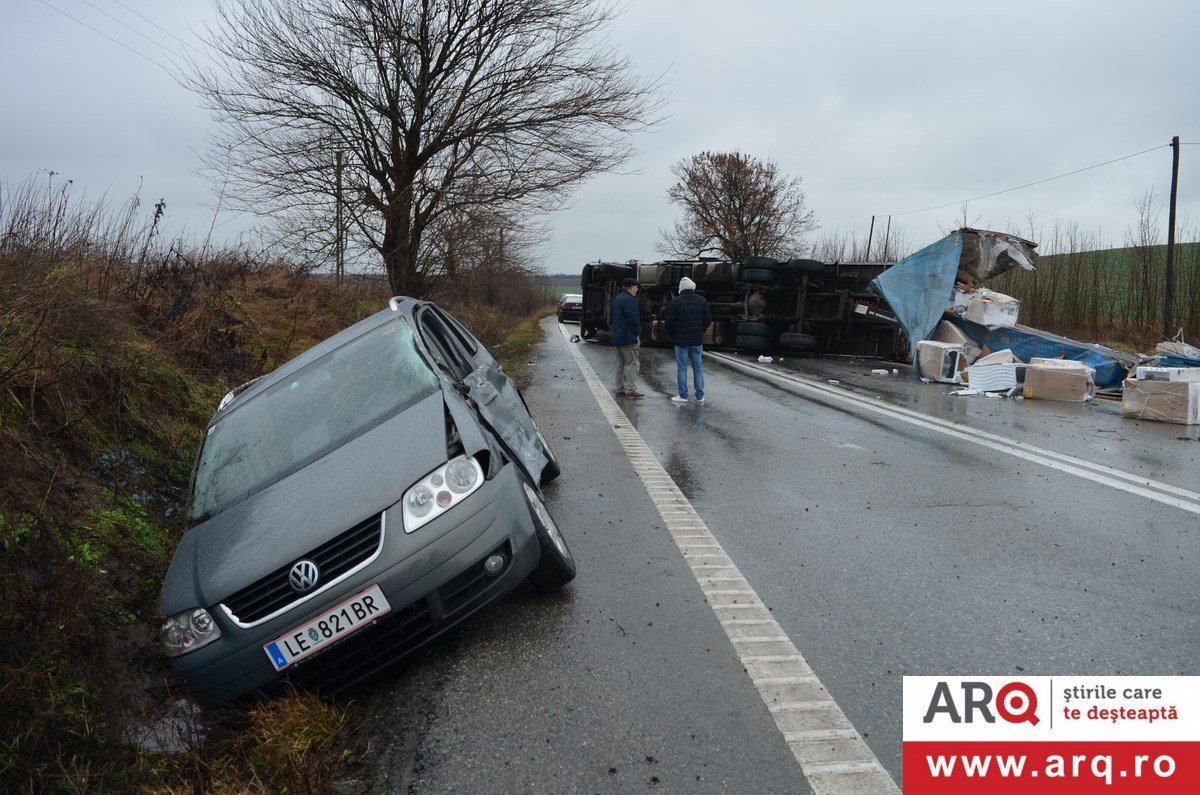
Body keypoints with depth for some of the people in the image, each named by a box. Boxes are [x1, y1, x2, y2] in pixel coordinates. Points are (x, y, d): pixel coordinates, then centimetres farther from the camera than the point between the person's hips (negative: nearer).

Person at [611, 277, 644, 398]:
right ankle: (630, 389, -9)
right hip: (628, 337, -10)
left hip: (617, 337, 10)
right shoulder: (628, 299, -16)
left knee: (621, 364, 12)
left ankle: (620, 389, 14)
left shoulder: (617, 298, 17)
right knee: (632, 363, -7)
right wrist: (637, 332, -8)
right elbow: (633, 319, -21)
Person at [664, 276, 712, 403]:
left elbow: (669, 323, -7)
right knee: (698, 368, 9)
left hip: (681, 340, -3)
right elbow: (708, 320, 6)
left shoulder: (675, 302, -8)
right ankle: (700, 396, 10)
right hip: (697, 340, 3)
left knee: (682, 368, 3)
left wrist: (673, 336, 9)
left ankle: (683, 395, 4)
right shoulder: (702, 301, 2)